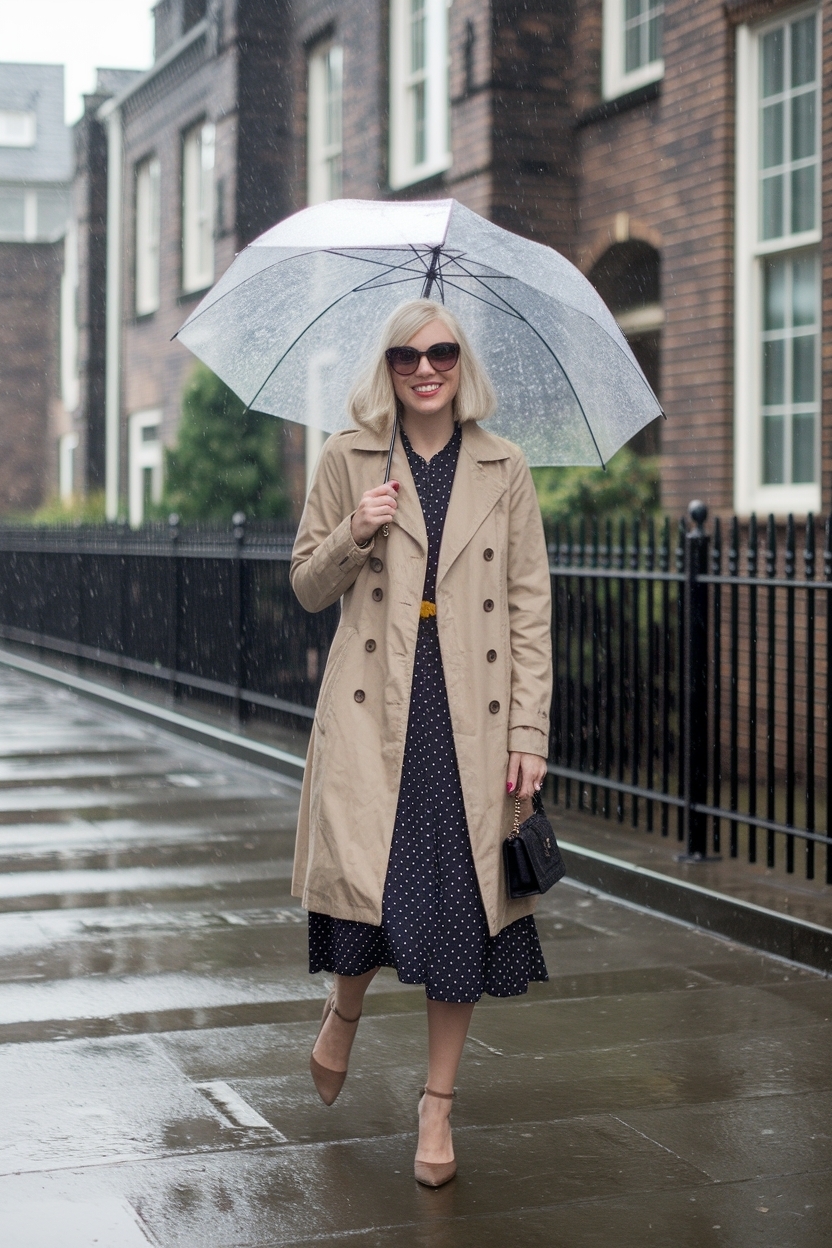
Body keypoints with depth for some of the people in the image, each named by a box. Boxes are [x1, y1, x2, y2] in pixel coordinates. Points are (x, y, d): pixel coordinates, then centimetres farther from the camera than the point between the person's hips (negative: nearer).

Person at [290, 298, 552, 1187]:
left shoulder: (504, 471, 7)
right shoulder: (348, 460, 6)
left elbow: (531, 608, 5)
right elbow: (307, 587, 9)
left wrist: (529, 731, -2)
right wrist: (354, 535, -11)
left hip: (471, 715, 1)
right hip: (373, 711, -1)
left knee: (461, 905, 1)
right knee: (368, 883, -11)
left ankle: (438, 1106, 17)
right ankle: (345, 1007, 25)